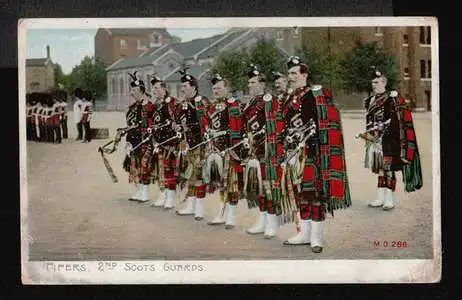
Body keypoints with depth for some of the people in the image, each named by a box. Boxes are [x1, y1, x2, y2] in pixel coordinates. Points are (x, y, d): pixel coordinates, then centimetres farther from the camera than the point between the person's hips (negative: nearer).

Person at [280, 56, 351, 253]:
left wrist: (312, 147, -18)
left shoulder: (316, 94, -5)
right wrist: (287, 151, 17)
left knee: (314, 190, -5)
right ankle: (305, 233, 18)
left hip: (310, 151, -7)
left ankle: (316, 237, 0)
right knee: (300, 192, 11)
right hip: (294, 153, 8)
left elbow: (318, 125, -11)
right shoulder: (291, 99, 17)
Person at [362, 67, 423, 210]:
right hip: (375, 140, 7)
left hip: (389, 141, -7)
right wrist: (369, 134, 1)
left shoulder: (393, 98, -9)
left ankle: (390, 200, 2)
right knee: (379, 168, 11)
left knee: (388, 168, -5)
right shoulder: (371, 100, 13)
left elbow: (394, 122, -14)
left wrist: (376, 134, -17)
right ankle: (380, 198, 17)